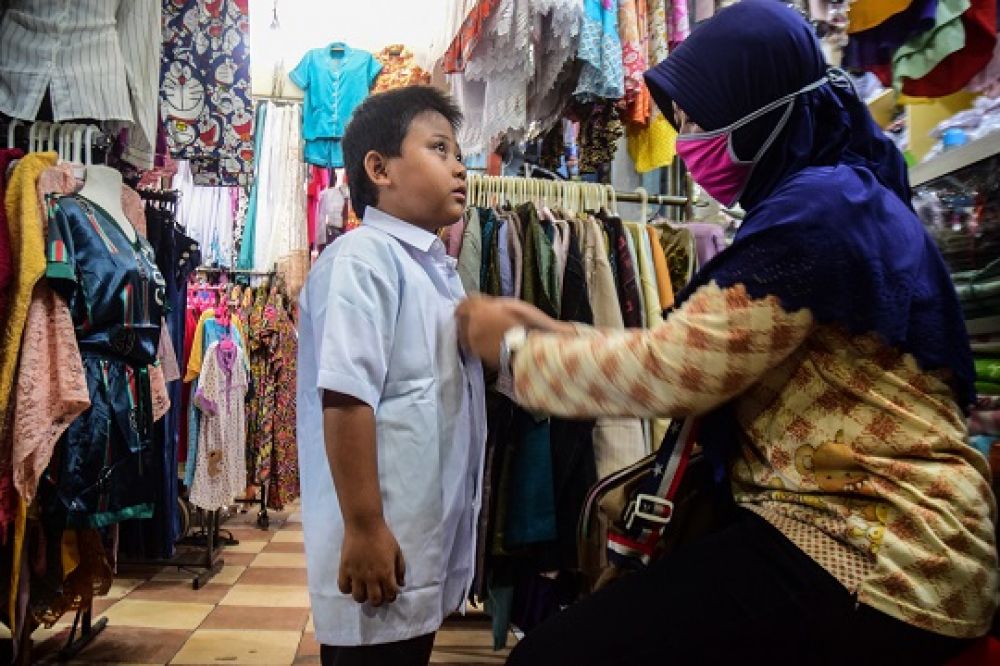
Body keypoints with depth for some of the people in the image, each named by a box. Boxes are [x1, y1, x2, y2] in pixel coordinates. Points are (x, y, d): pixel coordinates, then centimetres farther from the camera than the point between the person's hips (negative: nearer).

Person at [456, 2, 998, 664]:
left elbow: (669, 371, -18)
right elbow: (693, 359, 13)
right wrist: (552, 333, 10)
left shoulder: (821, 206, -16)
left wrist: (514, 349, -4)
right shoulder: (840, 199, 17)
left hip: (871, 554, -10)